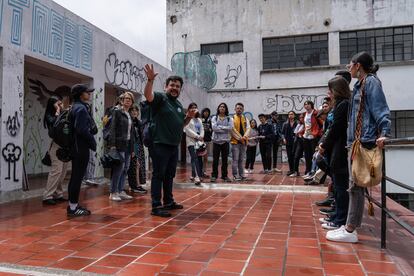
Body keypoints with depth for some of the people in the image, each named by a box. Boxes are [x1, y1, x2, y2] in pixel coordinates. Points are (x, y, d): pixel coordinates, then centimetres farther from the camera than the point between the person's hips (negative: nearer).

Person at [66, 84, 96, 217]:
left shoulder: (77, 107, 17)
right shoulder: (81, 108, -12)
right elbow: (83, 130, -21)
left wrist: (90, 142, 11)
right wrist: (93, 143, -11)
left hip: (77, 147, 10)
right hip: (81, 147, -10)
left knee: (75, 177, 14)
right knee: (77, 177, -4)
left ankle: (73, 205, 22)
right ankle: (73, 207, 2)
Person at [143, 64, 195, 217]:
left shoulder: (179, 104, 18)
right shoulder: (160, 97, -5)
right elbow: (147, 95, -26)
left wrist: (189, 117, 7)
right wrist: (150, 80, -42)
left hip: (174, 146, 8)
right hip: (159, 145, -8)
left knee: (169, 175, 17)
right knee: (158, 175, -4)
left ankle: (168, 202, 29)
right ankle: (156, 206, 2)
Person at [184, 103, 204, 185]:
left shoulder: (199, 119, 23)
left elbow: (202, 129, 15)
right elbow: (187, 130, -10)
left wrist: (201, 136, -5)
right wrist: (197, 136, -12)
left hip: (199, 141, 7)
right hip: (191, 141, -7)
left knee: (199, 158, 6)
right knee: (194, 158, -18)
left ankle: (193, 175, 19)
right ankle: (197, 177, -26)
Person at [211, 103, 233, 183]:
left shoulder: (229, 119, 8)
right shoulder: (214, 118, 6)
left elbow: (230, 128, -8)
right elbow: (214, 127, -10)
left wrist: (220, 127, -9)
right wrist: (225, 129, -9)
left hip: (225, 141, 1)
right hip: (216, 141, -1)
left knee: (225, 159, 6)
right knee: (215, 159, 1)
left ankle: (224, 175, 15)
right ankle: (214, 176, 8)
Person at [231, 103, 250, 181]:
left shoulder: (245, 119, 13)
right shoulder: (232, 118, -2)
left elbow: (248, 128, 3)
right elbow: (233, 130, -9)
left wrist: (244, 137, -14)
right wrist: (239, 138, -15)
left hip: (244, 142, 5)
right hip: (235, 141, -5)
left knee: (241, 159, 11)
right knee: (235, 159, -3)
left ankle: (241, 174, 17)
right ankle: (235, 175, 1)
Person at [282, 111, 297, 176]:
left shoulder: (297, 123, -2)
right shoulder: (285, 124, 10)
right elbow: (283, 132, 12)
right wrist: (284, 138, -2)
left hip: (295, 142, -3)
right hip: (288, 142, 3)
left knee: (294, 156, -6)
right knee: (289, 157, 6)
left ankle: (295, 170, 1)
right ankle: (291, 170, 15)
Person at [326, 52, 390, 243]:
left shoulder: (371, 82, -5)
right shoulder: (360, 85, 20)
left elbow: (380, 109, -16)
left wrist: (384, 132, -29)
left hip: (365, 141, -10)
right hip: (356, 141, 10)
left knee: (356, 186, -7)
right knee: (355, 185, 11)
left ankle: (350, 231, -1)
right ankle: (349, 226, 19)